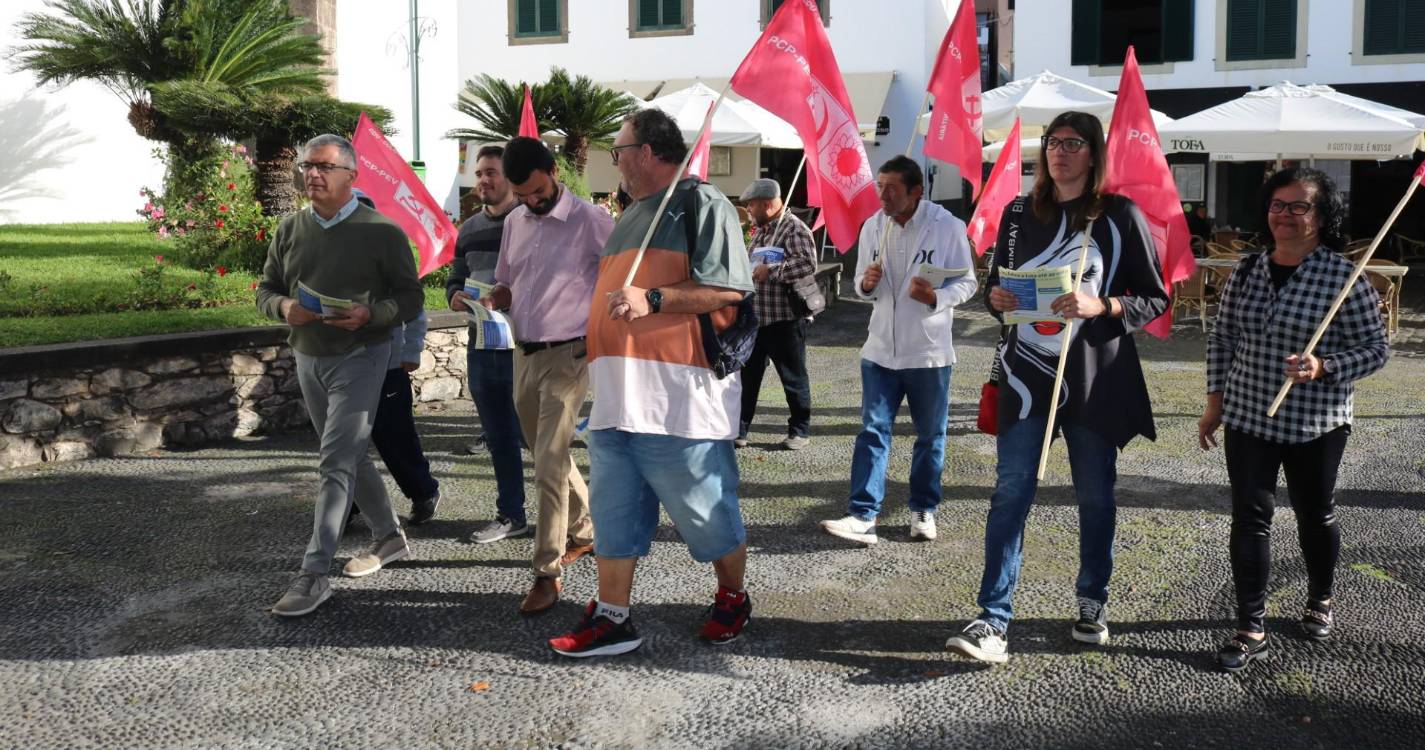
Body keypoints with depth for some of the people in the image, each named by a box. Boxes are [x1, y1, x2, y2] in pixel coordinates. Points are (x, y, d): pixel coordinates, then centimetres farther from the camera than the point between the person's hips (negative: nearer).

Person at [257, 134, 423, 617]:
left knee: (335, 464, -11)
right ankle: (388, 537, 33)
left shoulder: (381, 232, -9)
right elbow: (265, 289, 11)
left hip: (359, 359, -6)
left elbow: (411, 297, -5)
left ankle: (314, 574, -9)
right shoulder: (290, 229, 6)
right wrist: (284, 307, -12)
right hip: (308, 358, 6)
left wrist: (369, 314, -24)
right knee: (351, 457, 16)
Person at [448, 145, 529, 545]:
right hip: (481, 345, 7)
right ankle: (510, 515, 24)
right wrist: (456, 296, -2)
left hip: (523, 346, -7)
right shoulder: (469, 229, 14)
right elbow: (454, 279, 20)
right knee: (498, 437, 13)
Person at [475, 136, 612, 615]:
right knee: (550, 456, 17)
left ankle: (548, 572, -5)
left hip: (568, 356, -7)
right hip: (524, 355, 7)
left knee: (550, 466, -11)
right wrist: (492, 299, -4)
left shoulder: (590, 221, -11)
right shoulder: (514, 222, 10)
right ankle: (582, 532, 35)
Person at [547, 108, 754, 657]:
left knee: (706, 512, 3)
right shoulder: (633, 214, 23)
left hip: (679, 397, -8)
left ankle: (732, 599, 24)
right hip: (617, 394, 8)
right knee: (614, 510, 8)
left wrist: (653, 299, -22)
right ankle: (612, 618, 16)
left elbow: (729, 289, -15)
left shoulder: (700, 204, -5)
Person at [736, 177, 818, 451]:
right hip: (756, 316, 8)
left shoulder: (794, 229, -12)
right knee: (747, 375, 9)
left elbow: (808, 264, -26)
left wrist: (770, 270, -24)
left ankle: (800, 431, 17)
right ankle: (738, 430, 16)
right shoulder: (760, 231, 16)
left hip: (785, 319, -8)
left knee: (793, 377, 4)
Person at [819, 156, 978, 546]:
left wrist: (936, 297, -24)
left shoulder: (947, 226, -10)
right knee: (873, 431, -1)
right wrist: (865, 284, -12)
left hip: (929, 351, -3)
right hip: (881, 348, 3)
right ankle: (863, 516, -1)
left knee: (930, 435, 11)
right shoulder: (872, 227, 2)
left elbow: (967, 282, -5)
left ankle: (924, 510, 26)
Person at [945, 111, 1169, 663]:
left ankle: (1093, 602, 29)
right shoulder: (1019, 214, 9)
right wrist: (997, 300, -6)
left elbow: (1156, 299, -1)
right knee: (1010, 492, -5)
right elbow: (996, 285, 18)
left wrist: (1101, 306, -18)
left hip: (1095, 378, -1)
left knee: (1095, 495, 10)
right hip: (1027, 372, 2)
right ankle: (993, 619, -4)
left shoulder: (1121, 216, -1)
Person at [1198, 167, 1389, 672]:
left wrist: (1323, 368, -24)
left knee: (1314, 516, 15)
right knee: (1249, 518, 1)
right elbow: (1222, 336, 10)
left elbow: (1375, 348, -8)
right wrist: (1216, 399, 7)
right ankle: (1251, 630, 9)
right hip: (1247, 418, 3)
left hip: (1315, 423, -3)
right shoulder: (1247, 270, 2)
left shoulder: (1343, 276, -11)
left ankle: (1321, 598, 42)